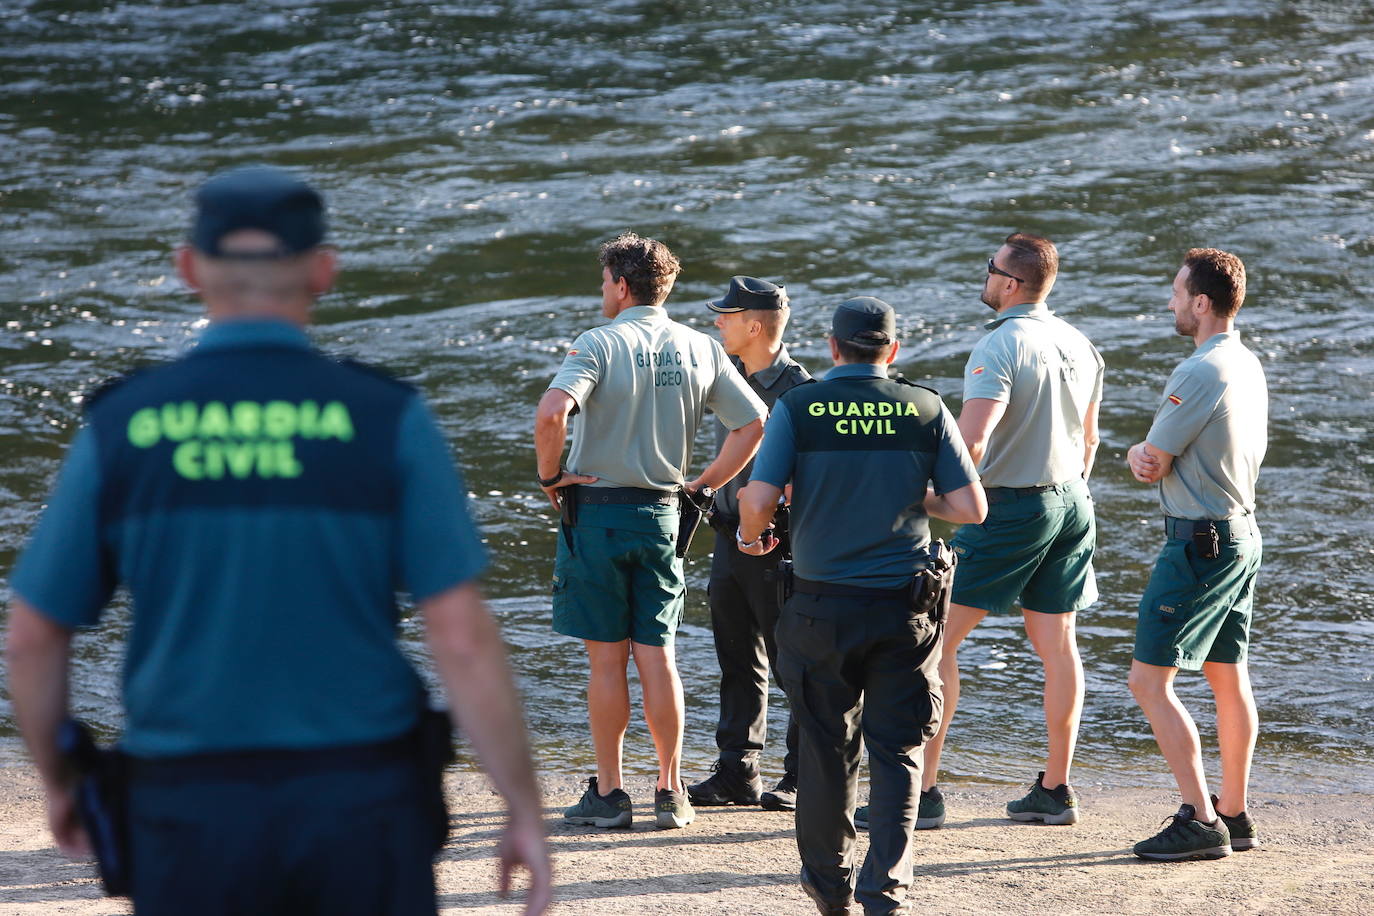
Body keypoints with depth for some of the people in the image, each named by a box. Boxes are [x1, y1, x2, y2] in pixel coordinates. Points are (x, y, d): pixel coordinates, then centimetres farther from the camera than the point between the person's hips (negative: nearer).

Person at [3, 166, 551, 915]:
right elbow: (464, 638, -11)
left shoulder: (121, 429, -3)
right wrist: (528, 814, -2)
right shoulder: (388, 421, -7)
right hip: (358, 809, 0)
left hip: (198, 819, 1)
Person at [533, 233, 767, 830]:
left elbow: (552, 413, -27)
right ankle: (670, 792, 10)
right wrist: (702, 485, 10)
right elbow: (753, 425, 4)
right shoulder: (700, 349, 5)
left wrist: (549, 476, -11)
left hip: (597, 511, -4)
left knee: (607, 658, 2)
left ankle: (608, 794, 6)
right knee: (657, 656, 9)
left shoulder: (600, 344, -11)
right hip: (663, 514, 4)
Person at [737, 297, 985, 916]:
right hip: (905, 608, 0)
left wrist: (751, 534, 11)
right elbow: (971, 509, -3)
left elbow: (758, 502, -12)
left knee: (826, 746, 13)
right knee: (898, 750, 6)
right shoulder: (926, 410, -1)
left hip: (822, 605, 0)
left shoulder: (798, 407, -4)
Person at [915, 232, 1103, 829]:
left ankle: (922, 790, -6)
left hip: (1011, 507, -8)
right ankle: (1055, 789, 13)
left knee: (937, 638, -3)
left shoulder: (1000, 347, -17)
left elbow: (971, 439, -26)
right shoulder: (1078, 345, 8)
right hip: (1072, 502, 8)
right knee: (1056, 643, 11)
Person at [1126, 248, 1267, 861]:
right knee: (1228, 678, 15)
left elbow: (1151, 465, -16)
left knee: (1149, 681, -7)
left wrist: (1139, 457, 7)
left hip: (1198, 545, -10)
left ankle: (1200, 821, -10)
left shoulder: (1199, 373, -20)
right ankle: (1233, 816, 20)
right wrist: (1147, 455, -5)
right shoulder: (1249, 367, 10)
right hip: (1243, 534, 10)